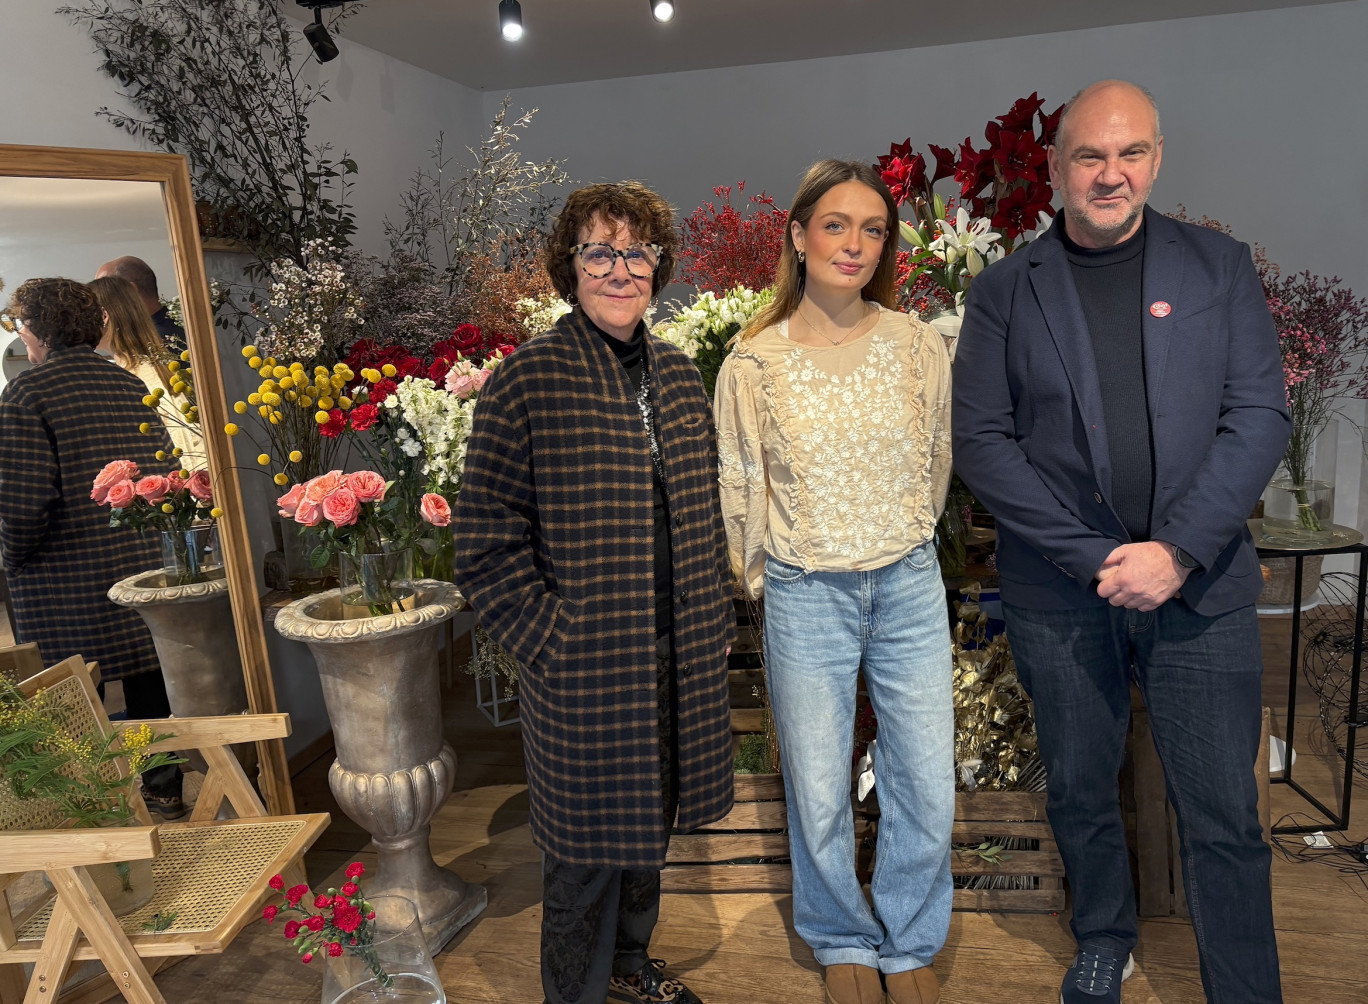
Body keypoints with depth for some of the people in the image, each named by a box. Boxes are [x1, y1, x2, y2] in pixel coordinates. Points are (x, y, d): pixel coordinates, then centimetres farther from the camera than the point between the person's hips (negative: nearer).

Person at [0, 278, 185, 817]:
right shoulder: (131, 384, 6)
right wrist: (145, 541, 15)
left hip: (67, 586, -5)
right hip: (145, 566, 6)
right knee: (150, 686, 16)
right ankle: (164, 789, 28)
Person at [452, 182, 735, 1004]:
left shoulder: (677, 374, 7)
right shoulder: (528, 381, -12)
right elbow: (487, 543, -12)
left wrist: (717, 618, 10)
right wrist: (551, 640, -14)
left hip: (680, 658, 6)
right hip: (586, 665, -6)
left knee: (648, 825, 23)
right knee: (589, 847, 10)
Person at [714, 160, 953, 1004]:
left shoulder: (918, 345, -2)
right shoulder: (754, 363, -6)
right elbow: (739, 489, 3)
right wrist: (766, 579, 8)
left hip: (909, 587, 2)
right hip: (805, 596, -1)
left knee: (928, 789, 8)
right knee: (820, 795, 10)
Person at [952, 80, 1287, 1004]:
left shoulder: (1221, 268, 5)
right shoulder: (1005, 291, 2)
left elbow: (1260, 419, -1)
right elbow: (982, 441, -4)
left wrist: (1176, 552, -13)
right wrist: (1094, 556, -12)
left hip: (1201, 588, 0)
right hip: (1060, 593, 1)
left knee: (1224, 817, 5)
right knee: (1081, 792, 16)